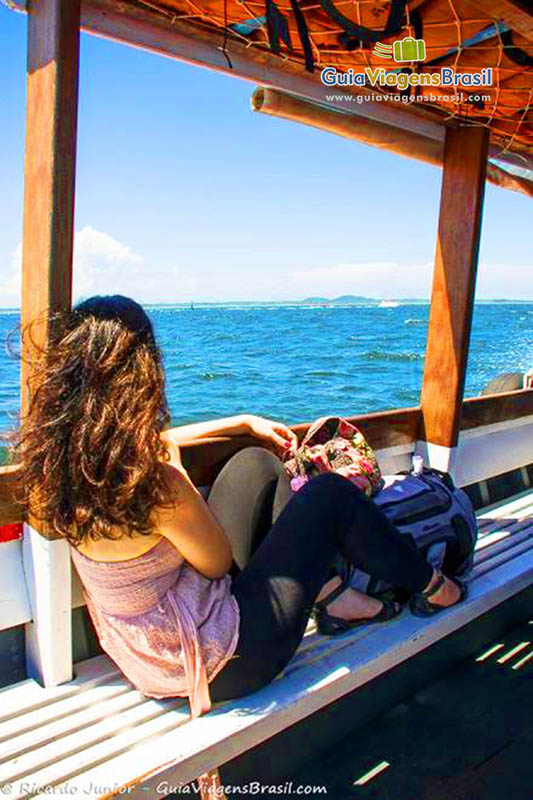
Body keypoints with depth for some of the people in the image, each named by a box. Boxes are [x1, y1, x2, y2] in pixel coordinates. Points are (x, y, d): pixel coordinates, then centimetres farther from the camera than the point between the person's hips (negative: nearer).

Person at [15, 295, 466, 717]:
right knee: (330, 494, 0)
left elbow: (155, 444, 11)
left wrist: (245, 423, 17)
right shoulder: (157, 484, -35)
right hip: (216, 665, -7)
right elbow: (220, 563, -16)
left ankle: (331, 596, 23)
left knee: (255, 463, 11)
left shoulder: (65, 454, -9)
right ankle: (430, 588, 27)